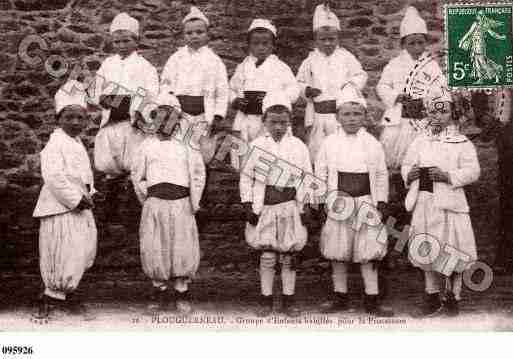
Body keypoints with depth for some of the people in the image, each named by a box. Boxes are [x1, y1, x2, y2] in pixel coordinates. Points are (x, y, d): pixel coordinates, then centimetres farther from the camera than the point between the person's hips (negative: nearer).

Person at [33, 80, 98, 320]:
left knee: (84, 251, 15)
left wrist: (88, 194, 8)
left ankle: (62, 293, 28)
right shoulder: (56, 144, -16)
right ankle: (52, 297, 8)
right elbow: (53, 177, -26)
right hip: (62, 208, -10)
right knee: (65, 253, -6)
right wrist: (77, 198, -22)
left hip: (79, 205, 10)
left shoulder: (77, 143, 15)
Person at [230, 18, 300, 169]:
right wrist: (236, 101, -4)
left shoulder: (280, 67, 3)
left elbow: (293, 90, -2)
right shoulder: (243, 67, 12)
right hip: (246, 120, 3)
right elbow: (232, 89, 18)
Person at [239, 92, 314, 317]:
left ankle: (289, 300, 17)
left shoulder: (298, 147, 3)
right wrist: (247, 204, -1)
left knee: (288, 257, 7)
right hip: (263, 208, 0)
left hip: (289, 208, 0)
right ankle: (266, 300, 15)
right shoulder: (256, 146, 2)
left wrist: (306, 206, 1)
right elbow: (246, 176, 6)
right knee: (267, 257, 4)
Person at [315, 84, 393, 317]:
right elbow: (320, 174, 5)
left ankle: (372, 299, 11)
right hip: (338, 205, 1)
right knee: (337, 253, 8)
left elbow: (382, 175, 8)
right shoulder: (329, 143, 2)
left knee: (368, 253, 3)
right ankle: (340, 297, 21)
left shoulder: (372, 144, 3)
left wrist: (381, 202, 3)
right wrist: (321, 203, 0)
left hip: (366, 205, 0)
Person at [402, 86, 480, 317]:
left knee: (452, 251, 1)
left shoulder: (462, 143, 0)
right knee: (427, 251, 10)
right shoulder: (420, 142, 13)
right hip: (424, 203, 4)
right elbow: (406, 165, 17)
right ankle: (433, 297, 22)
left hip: (450, 203, -4)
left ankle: (453, 297, 18)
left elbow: (472, 172, -8)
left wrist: (447, 176, -20)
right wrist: (410, 173, -5)